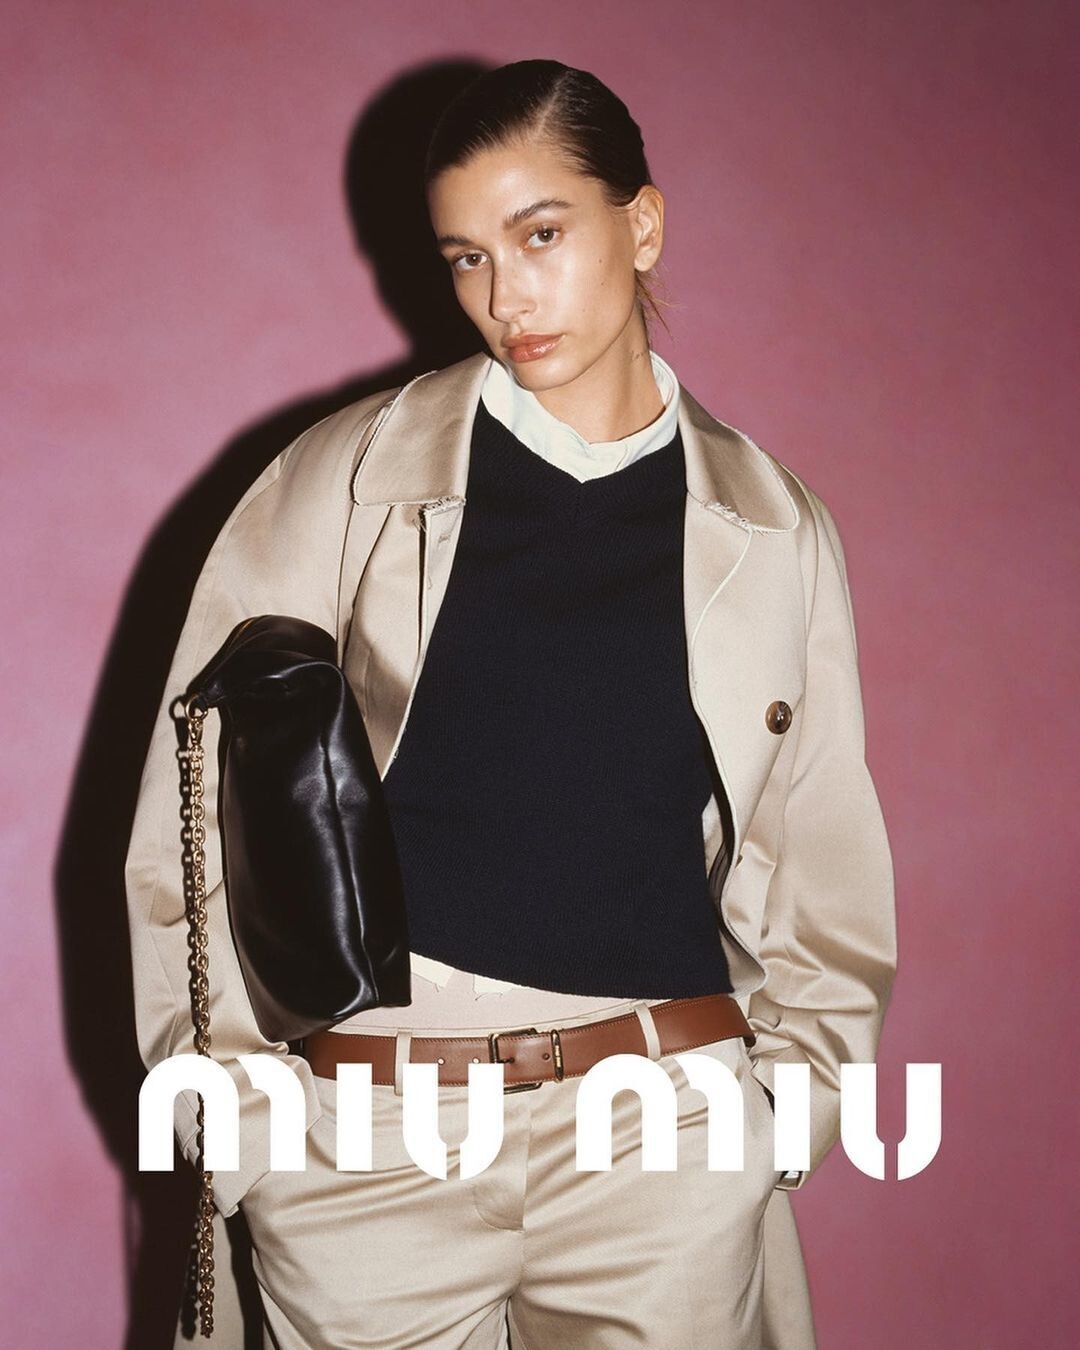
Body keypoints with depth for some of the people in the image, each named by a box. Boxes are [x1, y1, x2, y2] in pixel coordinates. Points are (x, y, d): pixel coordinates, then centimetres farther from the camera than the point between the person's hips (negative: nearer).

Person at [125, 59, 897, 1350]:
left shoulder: (773, 530, 6)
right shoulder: (347, 482, 1)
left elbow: (820, 861, 12)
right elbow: (203, 817, 1)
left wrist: (793, 1091, 3)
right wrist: (238, 1111, -3)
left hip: (673, 1143, 1)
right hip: (367, 1148, -1)